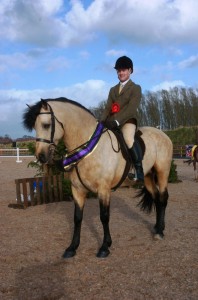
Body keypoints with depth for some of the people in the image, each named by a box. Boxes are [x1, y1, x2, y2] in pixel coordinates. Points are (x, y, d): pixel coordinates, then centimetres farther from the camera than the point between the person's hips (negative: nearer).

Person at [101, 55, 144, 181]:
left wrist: (117, 121, -24)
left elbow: (131, 108, -10)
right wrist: (102, 122, -7)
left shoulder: (136, 88, 5)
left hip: (127, 120, -7)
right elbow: (107, 108, 14)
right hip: (112, 122, 7)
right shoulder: (113, 90, 24)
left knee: (128, 139, -34)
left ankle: (140, 172, -28)